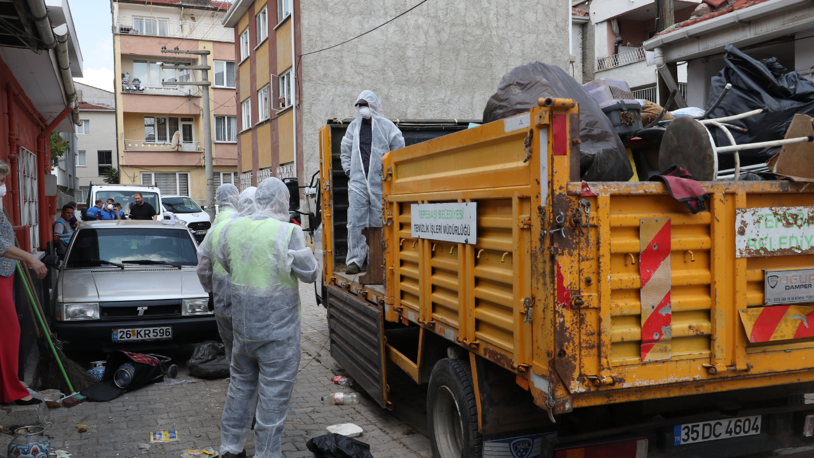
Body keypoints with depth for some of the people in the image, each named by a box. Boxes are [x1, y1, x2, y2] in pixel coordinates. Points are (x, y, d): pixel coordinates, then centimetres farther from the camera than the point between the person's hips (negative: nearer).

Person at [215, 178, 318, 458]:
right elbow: (309, 274, -9)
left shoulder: (232, 228, -2)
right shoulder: (288, 232, -19)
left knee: (241, 383, 21)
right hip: (277, 330, -5)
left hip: (242, 325, 6)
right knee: (274, 393, 6)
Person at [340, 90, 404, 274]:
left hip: (380, 183, -2)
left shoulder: (386, 126, 4)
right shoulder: (353, 127, 14)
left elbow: (399, 150, 6)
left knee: (378, 222, 2)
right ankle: (355, 260, -4)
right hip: (358, 182, 2)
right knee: (356, 221, -6)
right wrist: (349, 171, 12)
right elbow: (346, 151, 23)